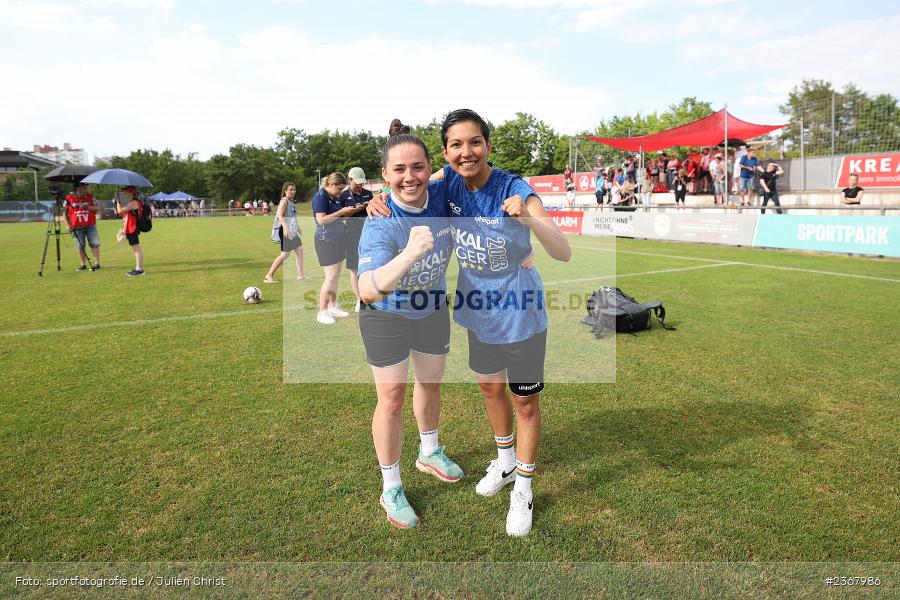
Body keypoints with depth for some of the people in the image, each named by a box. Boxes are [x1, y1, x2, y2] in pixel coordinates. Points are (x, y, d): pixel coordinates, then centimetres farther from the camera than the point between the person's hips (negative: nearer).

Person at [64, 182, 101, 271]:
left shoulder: (90, 197, 6)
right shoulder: (69, 198, 3)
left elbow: (98, 208, -1)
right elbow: (65, 213, 7)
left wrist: (87, 207, -15)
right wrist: (68, 225, -1)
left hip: (90, 226, 0)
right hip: (77, 227, 0)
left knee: (94, 244, -2)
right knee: (80, 246, 5)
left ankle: (97, 263, 3)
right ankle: (83, 265, 13)